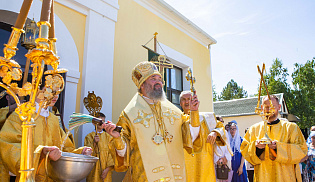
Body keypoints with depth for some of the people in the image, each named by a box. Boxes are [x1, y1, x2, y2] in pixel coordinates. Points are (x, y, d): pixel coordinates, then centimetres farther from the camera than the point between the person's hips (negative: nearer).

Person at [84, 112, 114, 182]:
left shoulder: (108, 136, 5)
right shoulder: (89, 136, 3)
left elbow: (111, 153, -1)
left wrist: (108, 168, -11)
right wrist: (94, 143, -18)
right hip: (93, 170, -1)